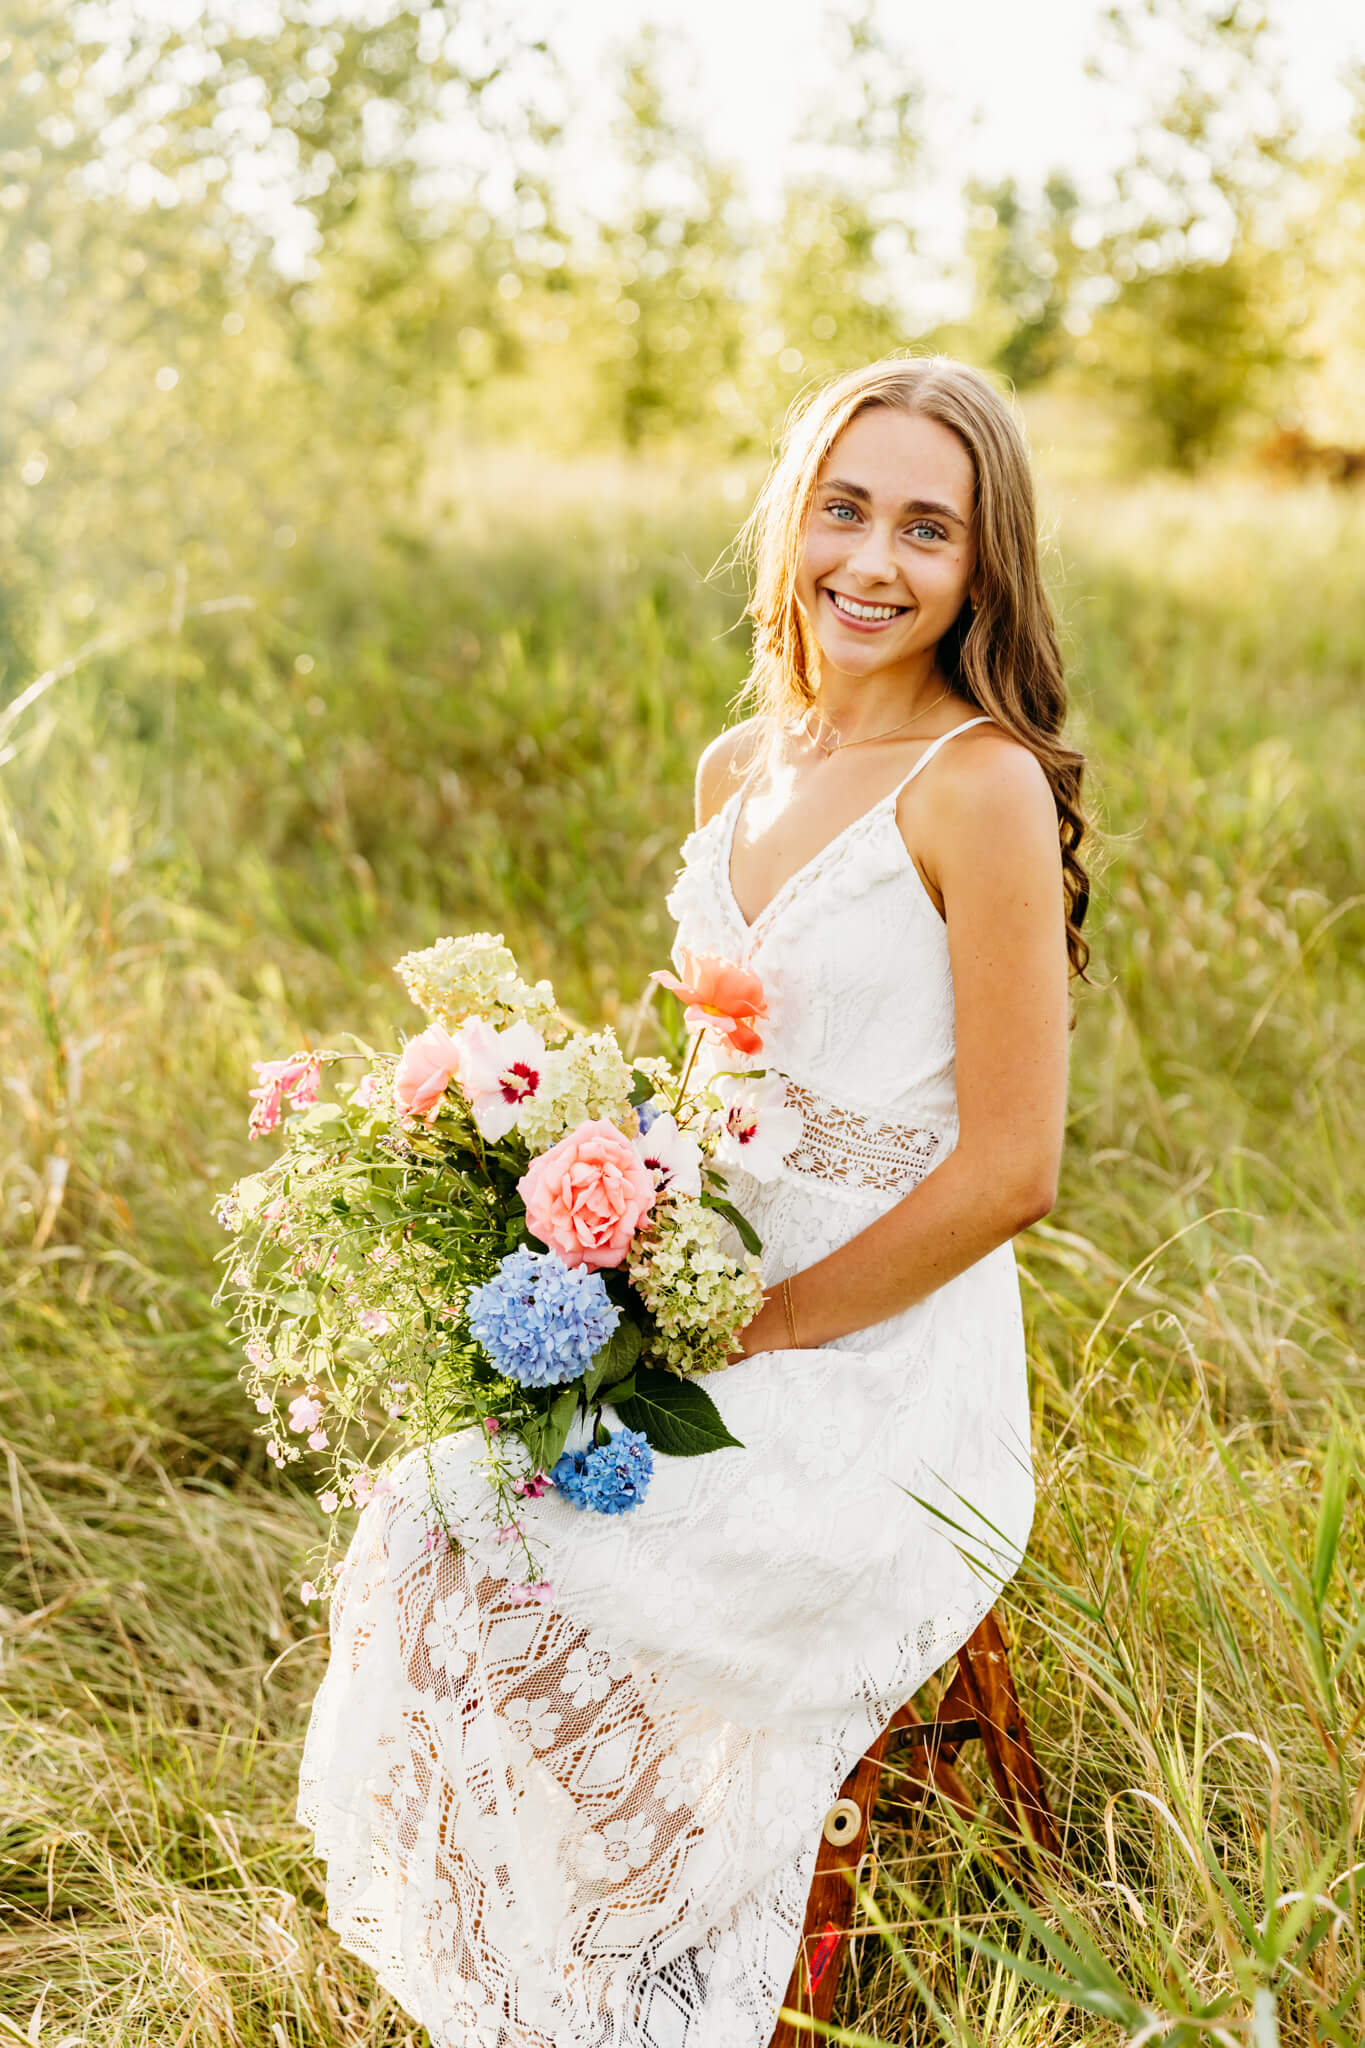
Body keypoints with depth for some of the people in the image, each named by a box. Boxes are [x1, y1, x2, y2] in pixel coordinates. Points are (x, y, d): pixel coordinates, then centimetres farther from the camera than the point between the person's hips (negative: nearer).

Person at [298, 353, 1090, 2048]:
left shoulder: (980, 789, -14)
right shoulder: (740, 771, 8)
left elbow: (1010, 1169, -16)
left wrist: (753, 1332, -12)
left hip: (890, 1369, -7)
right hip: (717, 1324, 7)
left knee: (528, 1596, -20)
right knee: (432, 1519, -11)